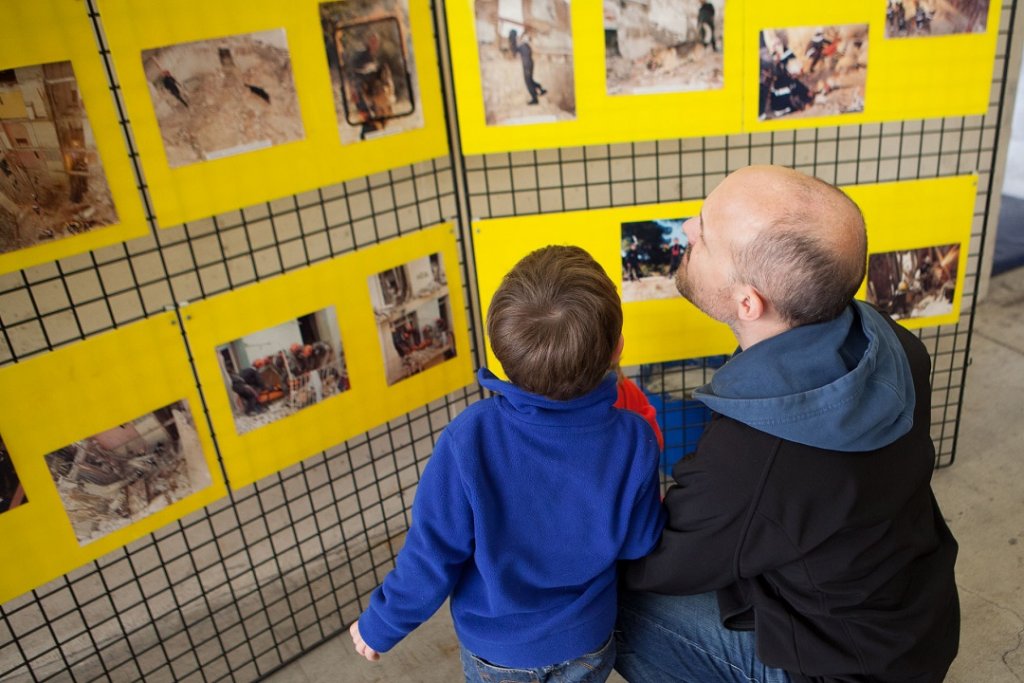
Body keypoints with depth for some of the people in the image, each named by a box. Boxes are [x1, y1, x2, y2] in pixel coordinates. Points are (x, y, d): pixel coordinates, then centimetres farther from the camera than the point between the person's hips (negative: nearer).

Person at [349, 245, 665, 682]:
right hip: (586, 644, 1)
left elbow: (432, 556, -22)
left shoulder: (469, 440, -33)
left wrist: (379, 627, -4)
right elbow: (638, 545, -11)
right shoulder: (633, 442, -26)